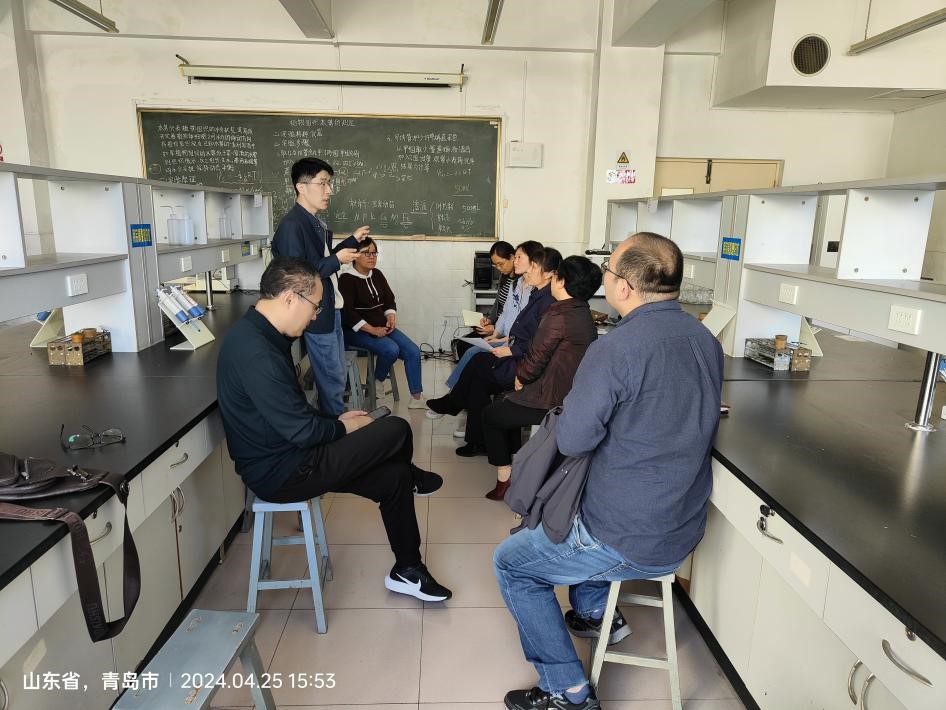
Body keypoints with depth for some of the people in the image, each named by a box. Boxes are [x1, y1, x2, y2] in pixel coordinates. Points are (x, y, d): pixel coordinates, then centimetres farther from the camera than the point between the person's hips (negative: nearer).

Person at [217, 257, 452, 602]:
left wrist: (335, 419, 7)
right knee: (396, 430, -9)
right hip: (280, 472, -10)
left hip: (283, 455, 10)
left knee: (393, 476, 6)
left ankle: (407, 570, 23)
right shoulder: (255, 351, -28)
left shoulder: (260, 334, 6)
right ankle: (411, 478, 28)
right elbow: (302, 429, -25)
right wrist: (343, 427, -7)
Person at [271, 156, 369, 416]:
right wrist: (337, 261, -18)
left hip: (331, 309, 9)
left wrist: (353, 241, 12)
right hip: (316, 313, -9)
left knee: (336, 375, 18)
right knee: (332, 379, 1)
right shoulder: (291, 225, -19)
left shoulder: (316, 222, 10)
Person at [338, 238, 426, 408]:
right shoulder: (346, 279, -10)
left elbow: (389, 300, 16)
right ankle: (377, 384, -3)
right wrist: (372, 330, -22)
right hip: (356, 330, -7)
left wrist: (391, 317, -6)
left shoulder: (377, 274, 11)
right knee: (391, 349, -31)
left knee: (413, 351, -12)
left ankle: (417, 398, -8)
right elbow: (347, 312, -17)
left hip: (382, 326, 7)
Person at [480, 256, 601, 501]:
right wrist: (524, 375, 9)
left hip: (551, 402, -9)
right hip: (572, 395, 9)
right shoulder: (584, 314, 7)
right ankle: (515, 464, 36)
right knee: (509, 403, 31)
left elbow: (535, 359, -18)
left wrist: (520, 377, 2)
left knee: (490, 415, 13)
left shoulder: (559, 315, -22)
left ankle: (504, 479, 17)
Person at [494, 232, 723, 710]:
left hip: (632, 544, -8)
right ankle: (594, 614, 41)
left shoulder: (616, 348, -26)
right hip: (685, 528, 8)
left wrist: (576, 398, -2)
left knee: (511, 563, 12)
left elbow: (573, 441, -20)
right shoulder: (705, 339, -1)